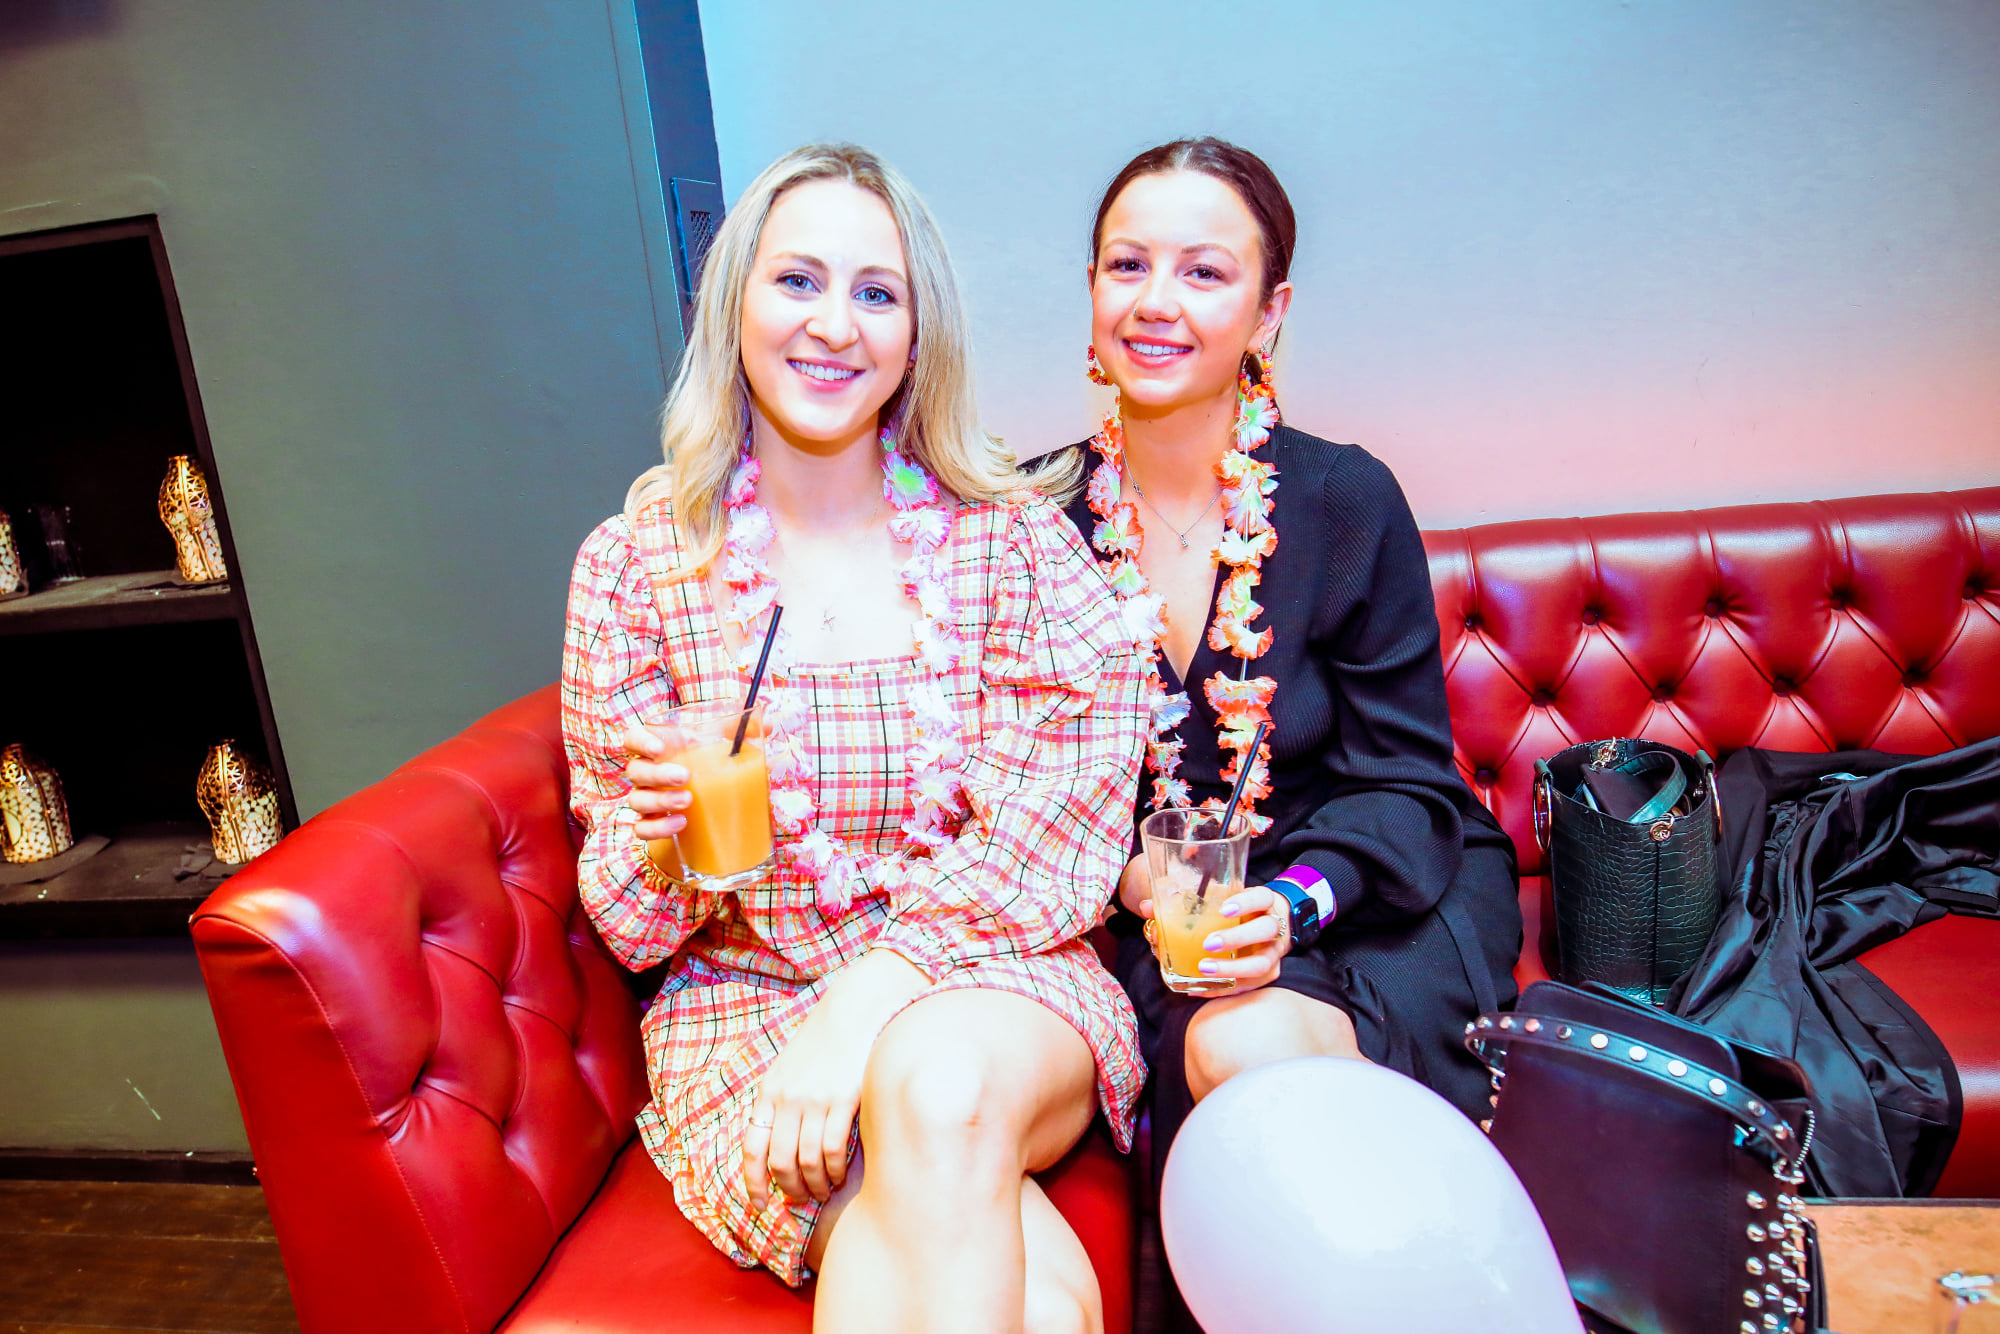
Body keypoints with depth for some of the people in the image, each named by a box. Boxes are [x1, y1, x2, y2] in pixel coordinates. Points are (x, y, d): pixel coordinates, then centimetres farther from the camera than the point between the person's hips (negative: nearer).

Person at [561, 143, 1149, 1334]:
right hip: (744, 1006, -1)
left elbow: (1064, 831, -9)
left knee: (938, 1076, -33)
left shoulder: (1016, 534, -1)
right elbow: (630, 924, 5)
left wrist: (869, 995, -22)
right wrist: (660, 843, -19)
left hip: (998, 984, 2)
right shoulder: (635, 563, 1)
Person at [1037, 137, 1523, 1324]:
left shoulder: (1347, 502, -6)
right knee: (1222, 1049, -28)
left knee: (1254, 1046, -29)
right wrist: (1130, 877, -15)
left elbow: (1405, 780, -3)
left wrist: (1296, 902, -20)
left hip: (1367, 904, -1)